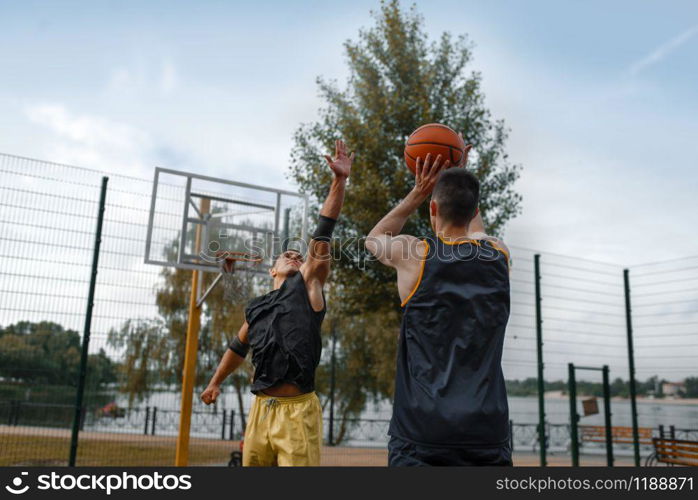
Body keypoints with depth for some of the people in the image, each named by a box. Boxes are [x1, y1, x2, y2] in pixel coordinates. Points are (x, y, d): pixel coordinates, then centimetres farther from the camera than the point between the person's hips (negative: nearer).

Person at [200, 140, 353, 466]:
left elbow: (322, 237, -3)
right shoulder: (256, 308, 18)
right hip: (261, 409, 5)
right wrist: (215, 382, 42)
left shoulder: (308, 286, 6)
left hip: (297, 410, -5)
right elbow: (238, 348, 33)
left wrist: (339, 181, -9)